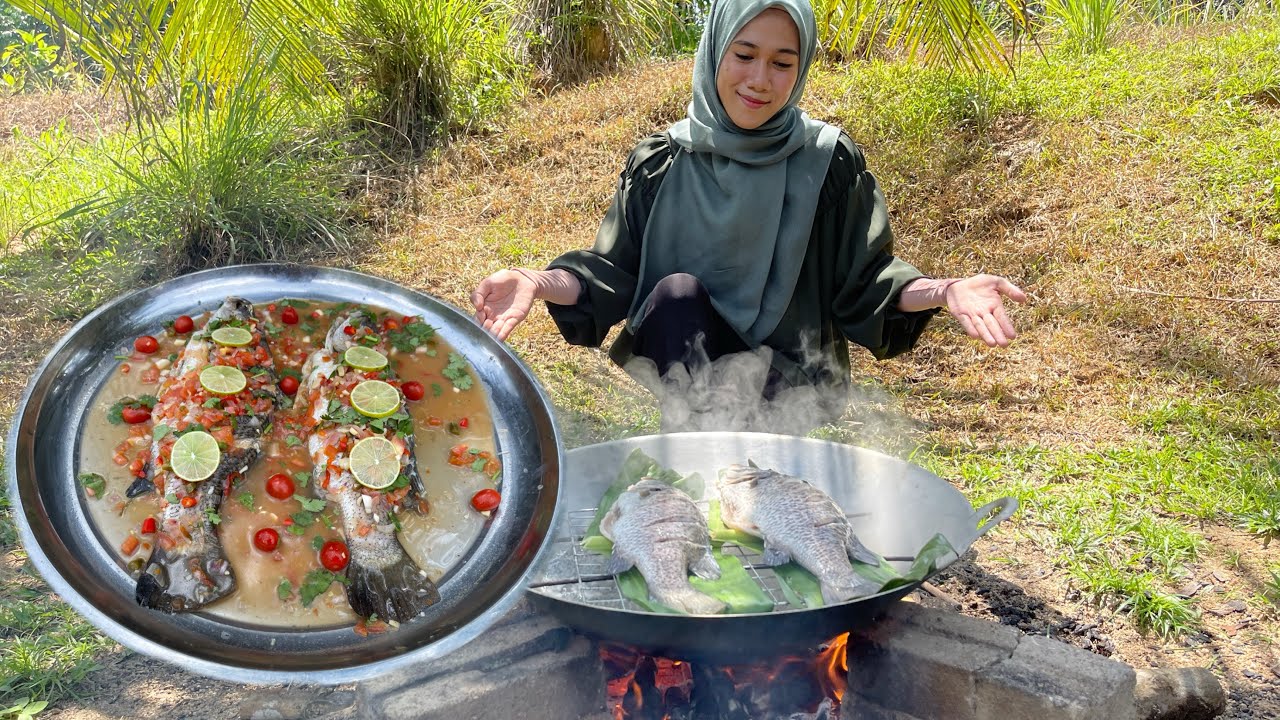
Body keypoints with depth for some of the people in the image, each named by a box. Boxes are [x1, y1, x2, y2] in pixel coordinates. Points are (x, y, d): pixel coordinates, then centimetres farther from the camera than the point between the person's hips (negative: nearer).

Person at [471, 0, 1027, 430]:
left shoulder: (828, 163, -4)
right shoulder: (660, 164, -1)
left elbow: (864, 278, -4)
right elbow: (613, 273, -2)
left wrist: (943, 290, -24)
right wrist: (541, 282, -22)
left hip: (789, 380, -2)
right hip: (681, 363, 2)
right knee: (677, 291, -28)